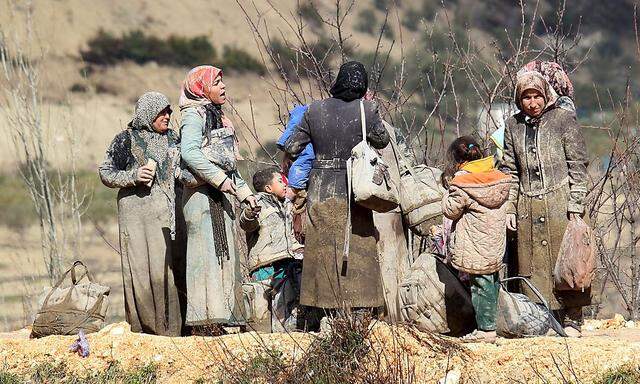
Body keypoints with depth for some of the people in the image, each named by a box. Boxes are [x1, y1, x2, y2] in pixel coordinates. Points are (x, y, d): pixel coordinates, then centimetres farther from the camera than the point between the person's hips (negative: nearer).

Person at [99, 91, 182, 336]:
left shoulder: (171, 139, 16)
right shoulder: (125, 140, 4)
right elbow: (105, 173, 5)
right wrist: (133, 176, -10)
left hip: (165, 210, 3)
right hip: (136, 209, -3)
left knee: (165, 266, -5)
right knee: (139, 267, -7)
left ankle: (168, 328, -5)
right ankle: (142, 326, -3)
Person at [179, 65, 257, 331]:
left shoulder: (216, 117, 23)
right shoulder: (194, 116, -7)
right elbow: (190, 152, -22)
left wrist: (244, 191, 23)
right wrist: (220, 179, -24)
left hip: (220, 195, 10)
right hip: (202, 195, -10)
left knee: (224, 253, 8)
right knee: (207, 252, -12)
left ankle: (222, 314, 12)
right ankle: (204, 319, -14)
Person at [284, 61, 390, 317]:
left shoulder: (315, 110, -2)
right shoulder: (367, 111, -9)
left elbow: (291, 147, 3)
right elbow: (382, 141, 7)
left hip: (321, 194, 2)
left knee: (323, 255, 10)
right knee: (358, 255, 6)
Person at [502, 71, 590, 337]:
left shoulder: (564, 119, 0)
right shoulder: (513, 125, 12)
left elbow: (577, 165, -2)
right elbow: (510, 170, 15)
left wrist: (575, 205, -8)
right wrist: (509, 208, 8)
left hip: (559, 202, -4)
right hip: (527, 207, 4)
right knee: (533, 265, 0)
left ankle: (571, 319, -1)